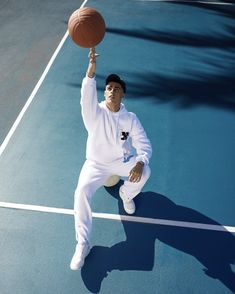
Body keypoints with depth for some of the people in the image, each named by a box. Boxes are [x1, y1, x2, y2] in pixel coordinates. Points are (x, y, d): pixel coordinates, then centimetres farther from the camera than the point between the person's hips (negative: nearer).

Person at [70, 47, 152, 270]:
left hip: (123, 161, 1)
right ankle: (83, 245, -15)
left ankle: (126, 194, 7)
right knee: (82, 192, -27)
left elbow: (144, 145, -10)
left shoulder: (130, 118, -9)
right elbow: (87, 94, -36)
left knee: (145, 173, -29)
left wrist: (140, 163, -33)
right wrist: (92, 65, -53)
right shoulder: (95, 113, -14)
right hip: (96, 164, -1)